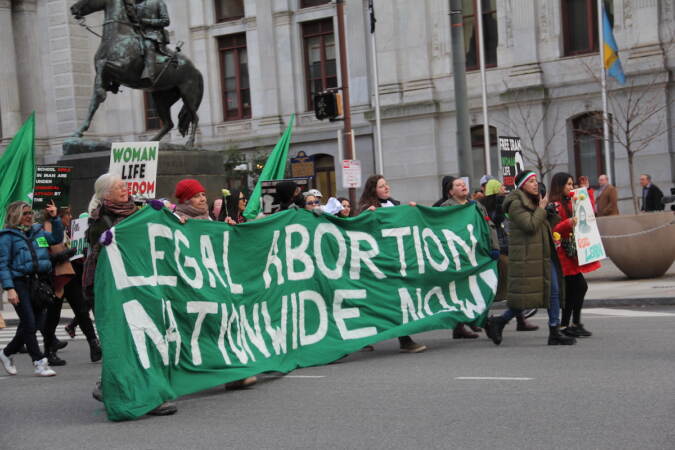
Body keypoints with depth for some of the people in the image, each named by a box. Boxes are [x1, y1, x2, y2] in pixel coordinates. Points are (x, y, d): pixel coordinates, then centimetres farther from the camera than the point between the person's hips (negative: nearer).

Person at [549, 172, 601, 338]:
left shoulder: (568, 202, 18)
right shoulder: (554, 205, -10)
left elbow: (590, 211, 29)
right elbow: (553, 229, -18)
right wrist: (568, 223, -32)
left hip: (572, 251, 10)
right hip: (564, 251, -10)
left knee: (571, 290, 9)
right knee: (580, 286, -11)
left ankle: (565, 325, 14)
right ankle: (575, 324, -5)